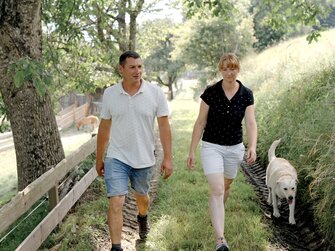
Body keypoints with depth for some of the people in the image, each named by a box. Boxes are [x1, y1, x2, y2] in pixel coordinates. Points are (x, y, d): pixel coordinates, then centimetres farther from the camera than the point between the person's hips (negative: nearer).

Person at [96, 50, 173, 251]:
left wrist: (168, 158, -8)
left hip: (144, 159, 1)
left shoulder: (155, 93, -8)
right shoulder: (109, 94, -4)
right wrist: (99, 159, 9)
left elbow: (164, 126, -5)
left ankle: (143, 218, 56)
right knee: (116, 203, -9)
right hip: (116, 158, -1)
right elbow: (104, 128, 5)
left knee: (141, 196, 23)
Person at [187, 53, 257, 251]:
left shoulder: (246, 95, -5)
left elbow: (251, 123, -13)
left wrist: (252, 147, -31)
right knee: (217, 190, -15)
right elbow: (200, 123, -5)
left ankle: (218, 216, 49)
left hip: (235, 148, 3)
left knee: (226, 186, 20)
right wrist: (192, 151, -5)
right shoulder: (211, 92, -9)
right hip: (211, 146, -3)